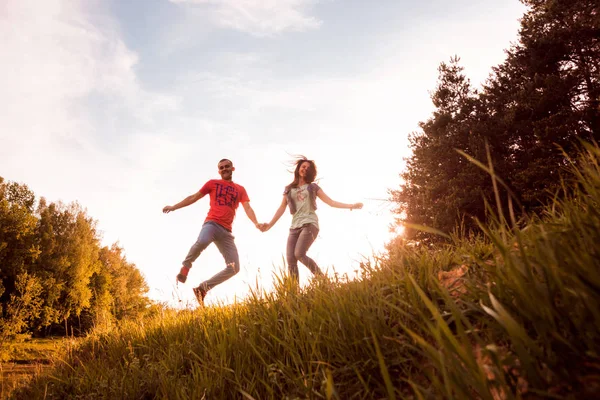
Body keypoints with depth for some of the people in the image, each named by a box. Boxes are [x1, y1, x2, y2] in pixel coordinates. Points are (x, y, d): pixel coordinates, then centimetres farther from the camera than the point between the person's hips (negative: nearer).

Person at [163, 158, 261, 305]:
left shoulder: (240, 189, 18)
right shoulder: (213, 183, 15)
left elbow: (247, 207, 5)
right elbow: (194, 197, 20)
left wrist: (256, 223, -15)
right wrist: (174, 207, 17)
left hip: (226, 231, 3)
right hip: (211, 223, -3)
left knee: (234, 268, -6)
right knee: (202, 242, -40)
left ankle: (203, 288, 7)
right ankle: (185, 267, -11)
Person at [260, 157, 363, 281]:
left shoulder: (313, 187, 12)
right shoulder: (289, 189, 17)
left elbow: (331, 202, 8)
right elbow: (282, 208, 17)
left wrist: (350, 205, -2)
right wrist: (270, 225, 10)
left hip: (310, 224, -3)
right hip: (295, 226, 3)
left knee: (299, 254, -22)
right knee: (290, 260, -10)